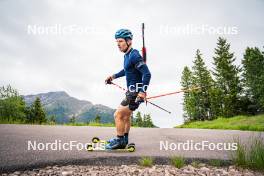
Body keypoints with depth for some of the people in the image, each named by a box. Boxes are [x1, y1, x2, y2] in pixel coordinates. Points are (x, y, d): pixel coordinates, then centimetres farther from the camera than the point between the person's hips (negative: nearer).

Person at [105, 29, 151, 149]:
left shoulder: (134, 56, -20)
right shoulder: (127, 55, 10)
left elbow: (147, 74, -26)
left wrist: (143, 91, -30)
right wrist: (114, 76, 22)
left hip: (136, 93, -10)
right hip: (131, 91, 10)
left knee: (118, 115, -6)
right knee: (125, 116, 20)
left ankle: (119, 141, 11)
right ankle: (124, 140, 34)